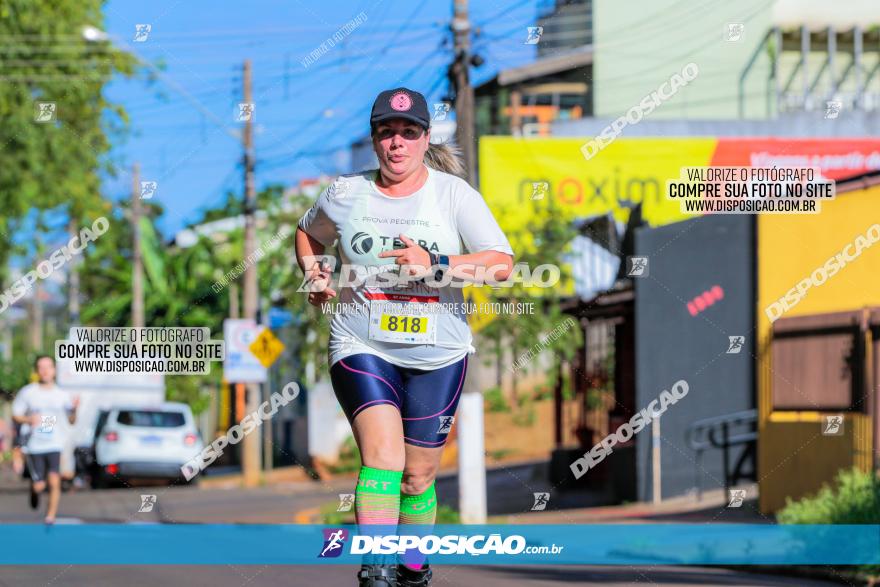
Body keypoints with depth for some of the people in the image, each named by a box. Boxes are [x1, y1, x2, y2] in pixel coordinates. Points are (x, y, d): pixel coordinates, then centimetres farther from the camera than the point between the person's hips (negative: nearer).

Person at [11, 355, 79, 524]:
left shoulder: (62, 395, 2)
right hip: (34, 446, 0)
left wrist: (74, 410, -15)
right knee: (39, 486, -1)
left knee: (54, 481, -16)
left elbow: (72, 421, 6)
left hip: (55, 446, 0)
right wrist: (28, 419, -17)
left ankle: (51, 516, -2)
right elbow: (15, 415, 4)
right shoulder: (27, 392, -1)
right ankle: (34, 488, 36)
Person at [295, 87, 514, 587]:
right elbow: (308, 233, 25)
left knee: (419, 475, 9)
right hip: (362, 348, -1)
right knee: (383, 455, -22)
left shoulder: (454, 194, -2)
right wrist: (313, 273, 5)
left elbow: (503, 263, -10)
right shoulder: (345, 194, 3)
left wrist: (436, 265, -22)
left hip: (438, 354, 1)